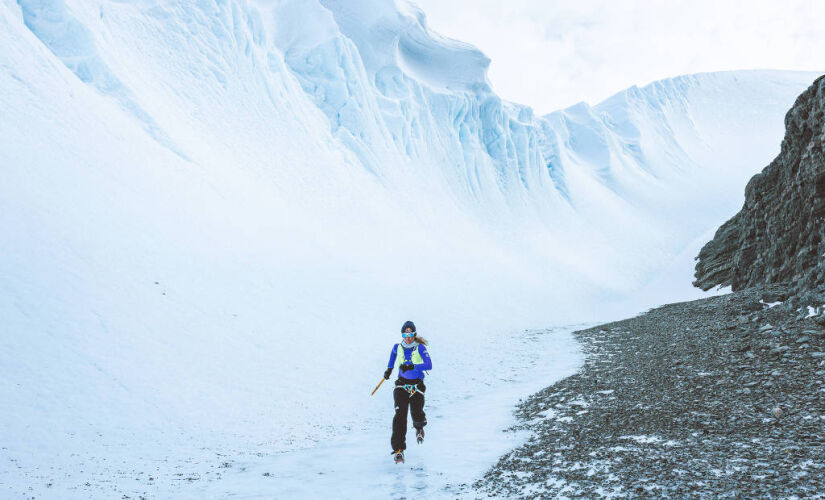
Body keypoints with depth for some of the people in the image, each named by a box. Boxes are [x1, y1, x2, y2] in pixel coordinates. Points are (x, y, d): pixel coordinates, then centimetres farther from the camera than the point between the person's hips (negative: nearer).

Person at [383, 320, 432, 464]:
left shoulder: (420, 348, -11)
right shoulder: (398, 347, 0)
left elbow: (429, 365, -24)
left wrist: (412, 366, -34)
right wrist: (389, 368, 26)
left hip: (417, 386, -2)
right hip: (402, 384, 2)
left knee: (417, 414, -8)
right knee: (400, 414, -14)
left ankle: (419, 427, 33)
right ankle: (398, 449, -12)